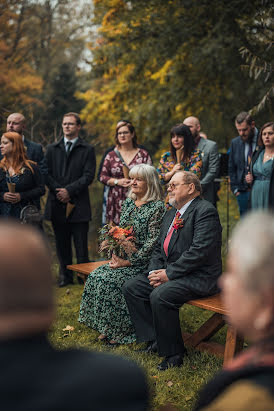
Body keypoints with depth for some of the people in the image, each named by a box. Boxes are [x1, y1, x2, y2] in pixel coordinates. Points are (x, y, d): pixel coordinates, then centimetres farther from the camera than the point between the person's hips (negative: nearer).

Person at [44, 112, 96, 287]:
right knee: (62, 244, 8)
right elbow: (47, 174, 7)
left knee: (81, 244, -2)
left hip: (79, 204, -3)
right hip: (57, 203, 3)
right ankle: (66, 276, 19)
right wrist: (58, 190, -9)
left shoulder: (87, 149, 5)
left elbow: (88, 176, -5)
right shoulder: (52, 149, 14)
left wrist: (69, 190, -14)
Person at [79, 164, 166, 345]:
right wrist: (116, 256, -1)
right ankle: (107, 328, -4)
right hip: (123, 258, 7)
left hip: (143, 262, -7)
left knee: (109, 280, -25)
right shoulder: (128, 203, 12)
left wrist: (128, 262, -19)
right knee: (95, 277, -15)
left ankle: (120, 331, -9)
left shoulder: (157, 207, -11)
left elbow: (152, 242, -16)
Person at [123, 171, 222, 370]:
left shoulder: (205, 211, -13)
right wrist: (155, 272, -2)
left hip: (199, 277, -9)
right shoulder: (171, 214, 17)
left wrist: (168, 274, -20)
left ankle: (173, 353, -11)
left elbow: (199, 251, -23)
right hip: (169, 273, 10)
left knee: (160, 296, -30)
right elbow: (159, 248, 18)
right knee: (131, 287, 0)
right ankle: (154, 339, 6)